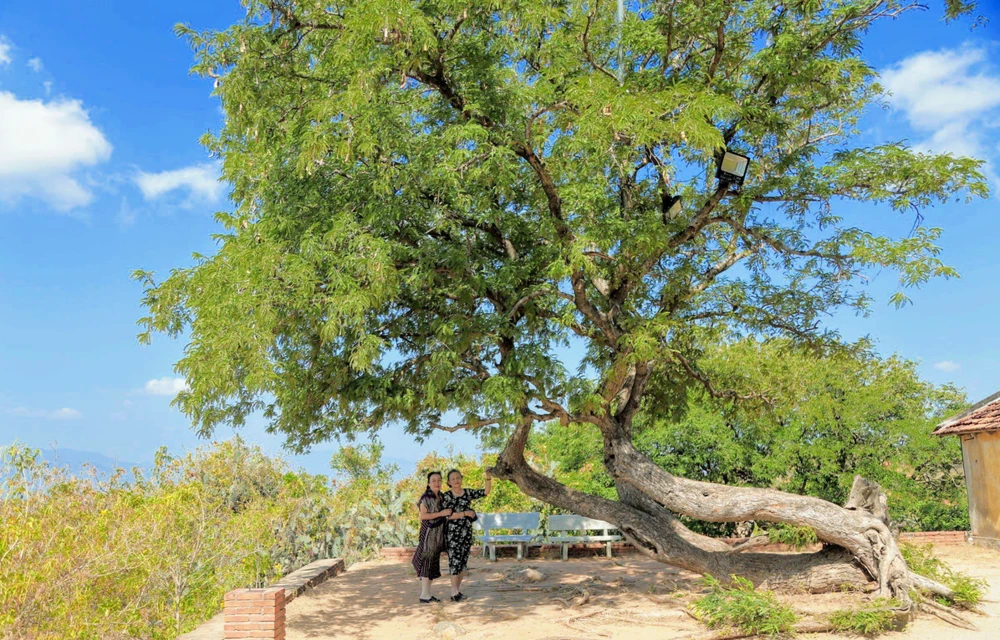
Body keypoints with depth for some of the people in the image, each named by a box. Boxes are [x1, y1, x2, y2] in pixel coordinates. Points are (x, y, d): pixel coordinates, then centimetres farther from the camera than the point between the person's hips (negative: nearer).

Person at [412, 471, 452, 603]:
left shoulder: (441, 496, 11)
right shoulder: (426, 497, -10)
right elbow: (423, 515, -17)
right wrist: (441, 514, -19)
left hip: (438, 533, 7)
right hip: (429, 532, -7)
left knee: (433, 562, 9)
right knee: (427, 561, -6)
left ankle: (427, 593, 16)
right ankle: (424, 595, -1)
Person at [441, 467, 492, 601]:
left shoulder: (468, 493, 5)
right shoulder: (446, 496, -6)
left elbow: (486, 492, 1)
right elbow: (448, 515, -13)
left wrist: (488, 478, -12)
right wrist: (465, 513, -16)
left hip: (467, 531, 5)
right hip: (453, 532, -5)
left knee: (463, 560, 8)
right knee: (455, 560, -8)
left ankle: (458, 589, 17)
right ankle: (454, 592, -4)